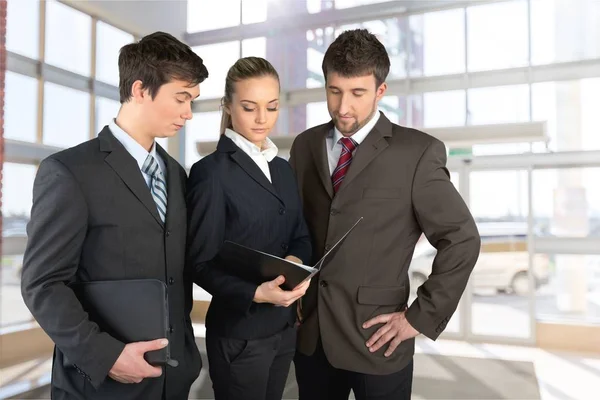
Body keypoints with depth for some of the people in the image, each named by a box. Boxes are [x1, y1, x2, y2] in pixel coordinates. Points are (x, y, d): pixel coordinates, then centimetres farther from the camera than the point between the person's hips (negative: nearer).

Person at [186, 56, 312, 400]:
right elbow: (202, 263, -13)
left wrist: (295, 260, -12)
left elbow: (300, 236, 10)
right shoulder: (211, 172, -14)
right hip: (238, 333, -6)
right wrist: (255, 293, -27)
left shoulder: (283, 168, 8)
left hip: (284, 326, 6)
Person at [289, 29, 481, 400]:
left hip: (375, 339, -3)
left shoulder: (417, 152, -10)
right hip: (309, 332, 4)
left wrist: (421, 317, -9)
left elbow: (462, 240, -8)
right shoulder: (305, 146, 4)